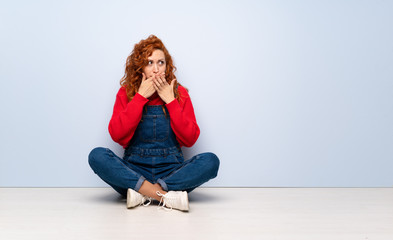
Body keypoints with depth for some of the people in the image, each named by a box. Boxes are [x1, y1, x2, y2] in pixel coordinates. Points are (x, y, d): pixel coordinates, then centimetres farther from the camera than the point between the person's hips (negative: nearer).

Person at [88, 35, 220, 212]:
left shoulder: (179, 93, 6)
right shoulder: (126, 93, 5)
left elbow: (190, 139, -3)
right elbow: (117, 135, -9)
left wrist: (170, 101, -7)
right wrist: (141, 97, -9)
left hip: (171, 171, 1)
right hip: (134, 170, 0)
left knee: (210, 160, -25)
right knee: (97, 156, -27)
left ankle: (143, 192, -27)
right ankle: (167, 196, -31)